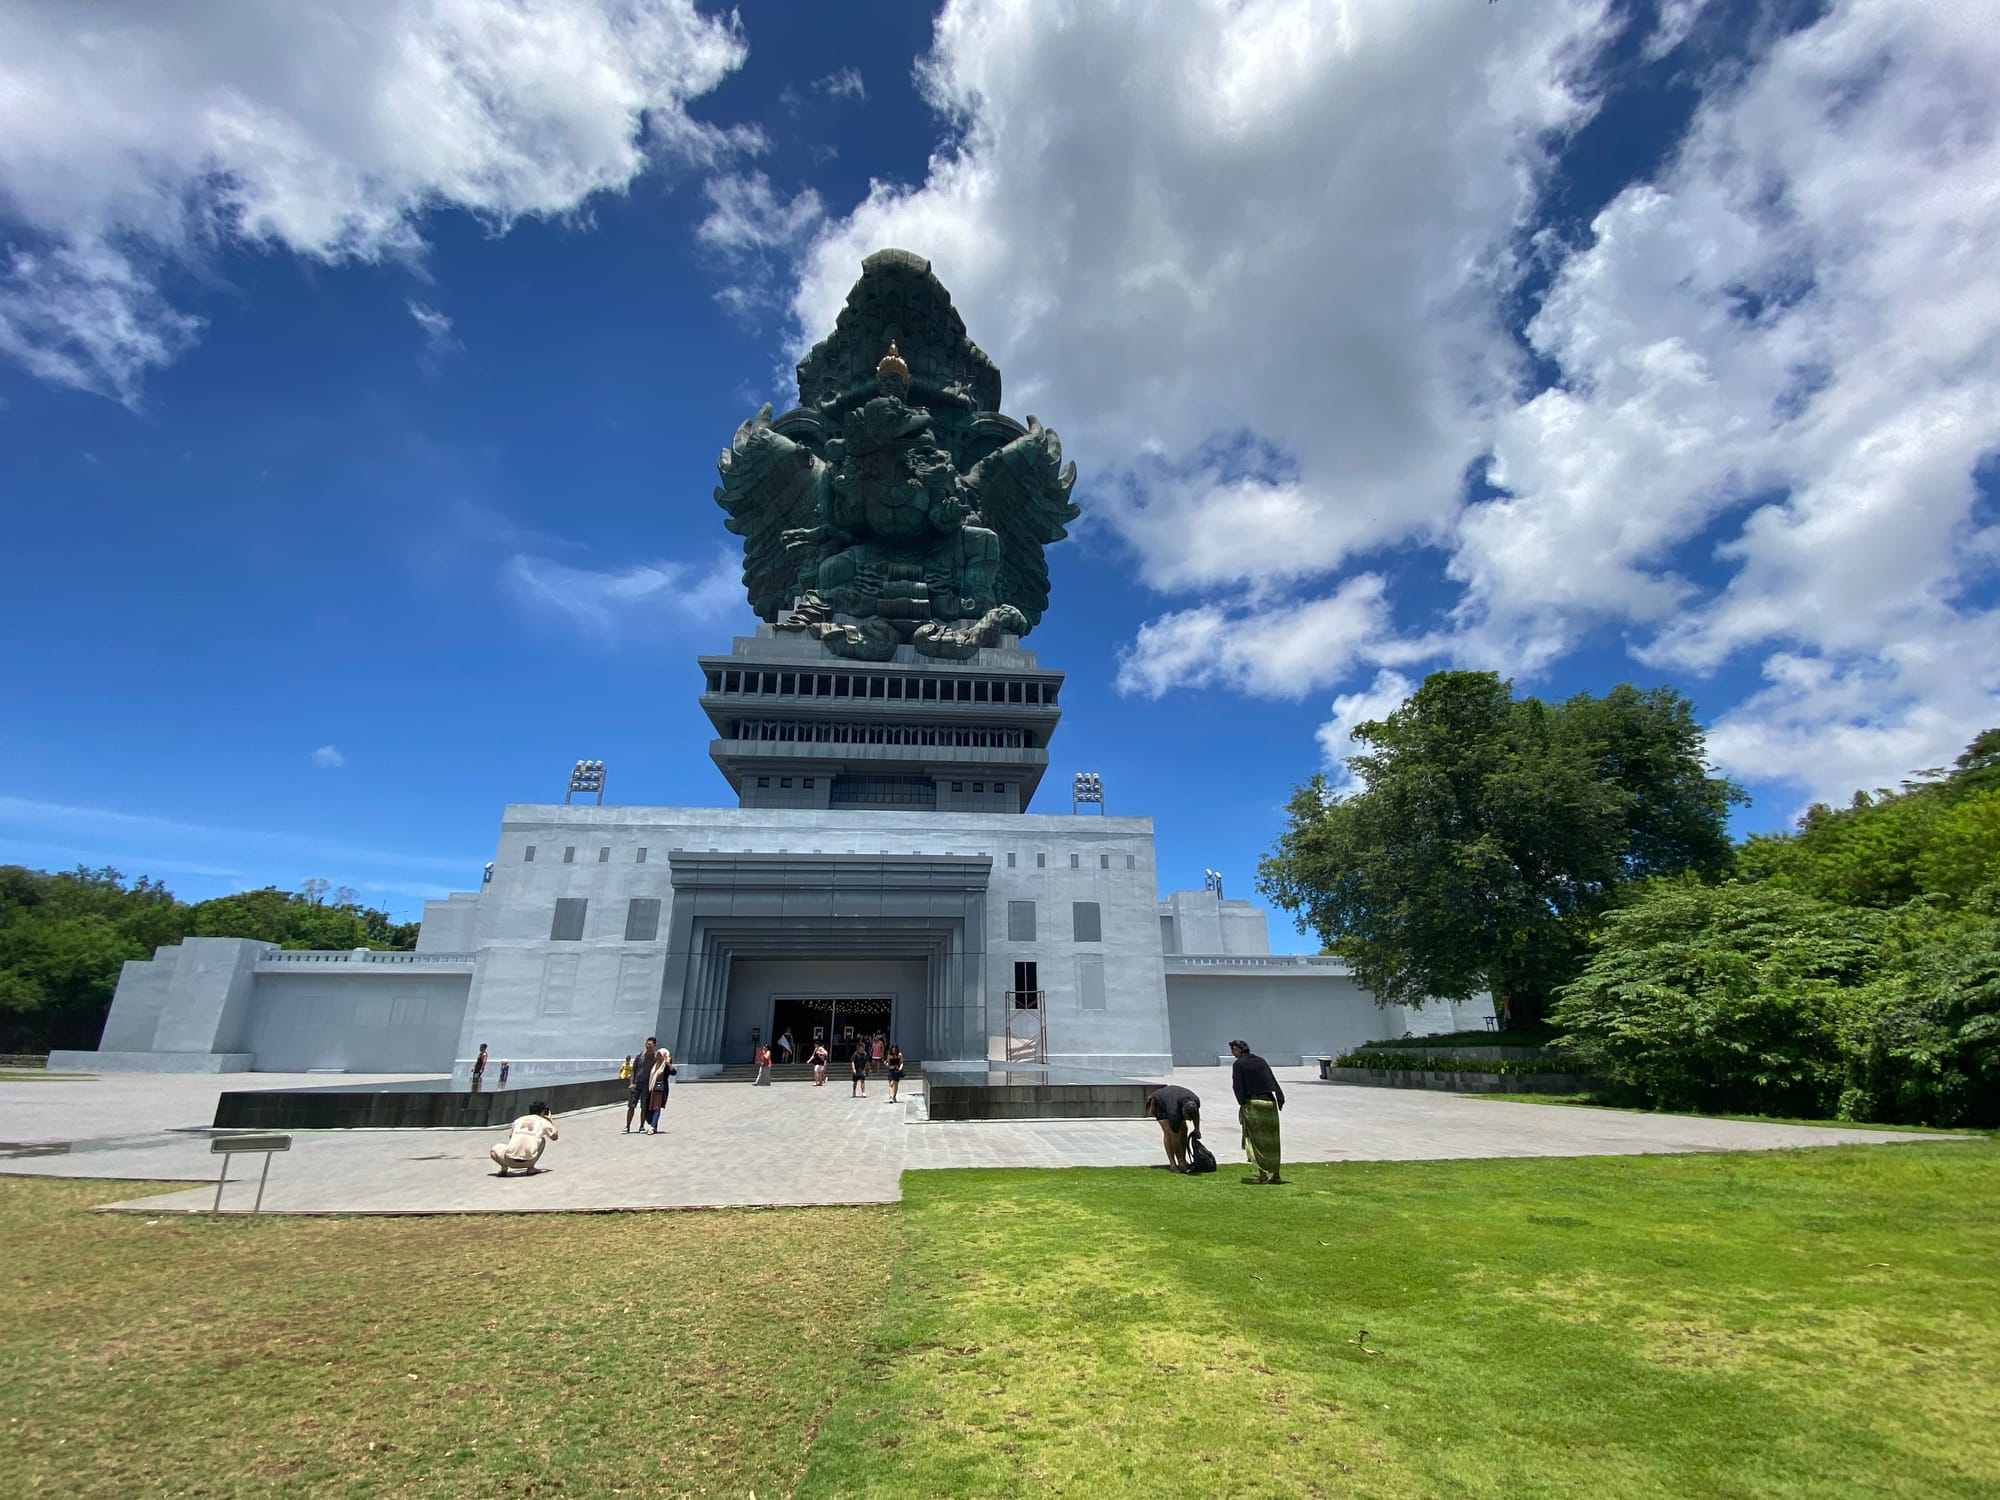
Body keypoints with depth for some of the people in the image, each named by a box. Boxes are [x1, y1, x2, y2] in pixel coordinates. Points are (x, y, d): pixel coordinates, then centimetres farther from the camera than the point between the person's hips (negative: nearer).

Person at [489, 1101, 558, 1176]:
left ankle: (504, 1167, 4)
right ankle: (530, 1168, 13)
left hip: (510, 1160, 2)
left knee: (494, 1150, 32)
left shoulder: (518, 1120, 19)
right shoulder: (544, 1122, 12)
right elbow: (554, 1137, 26)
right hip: (528, 1161, -2)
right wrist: (551, 1120, 39)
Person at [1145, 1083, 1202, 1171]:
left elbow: (1197, 1112, 1)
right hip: (1159, 1103, -6)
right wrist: (1180, 1160, -28)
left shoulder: (1196, 1101, -29)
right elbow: (1175, 1138, -33)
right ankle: (1172, 1163, -13)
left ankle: (1183, 1160, 2)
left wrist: (1197, 1129, -6)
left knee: (1184, 1129, -7)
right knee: (1169, 1132, -20)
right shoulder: (1174, 1112, -42)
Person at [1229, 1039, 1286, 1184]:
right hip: (1270, 1103, 5)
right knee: (1271, 1140, 15)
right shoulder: (1261, 1061, 12)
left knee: (1257, 1140, 3)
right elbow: (1273, 1081, 9)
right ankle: (1275, 1174, 19)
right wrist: (1279, 1099, 8)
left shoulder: (1239, 1064, -3)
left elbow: (1238, 1087, -9)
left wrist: (1242, 1104, -5)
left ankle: (1263, 1174, -2)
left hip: (1253, 1104, -5)